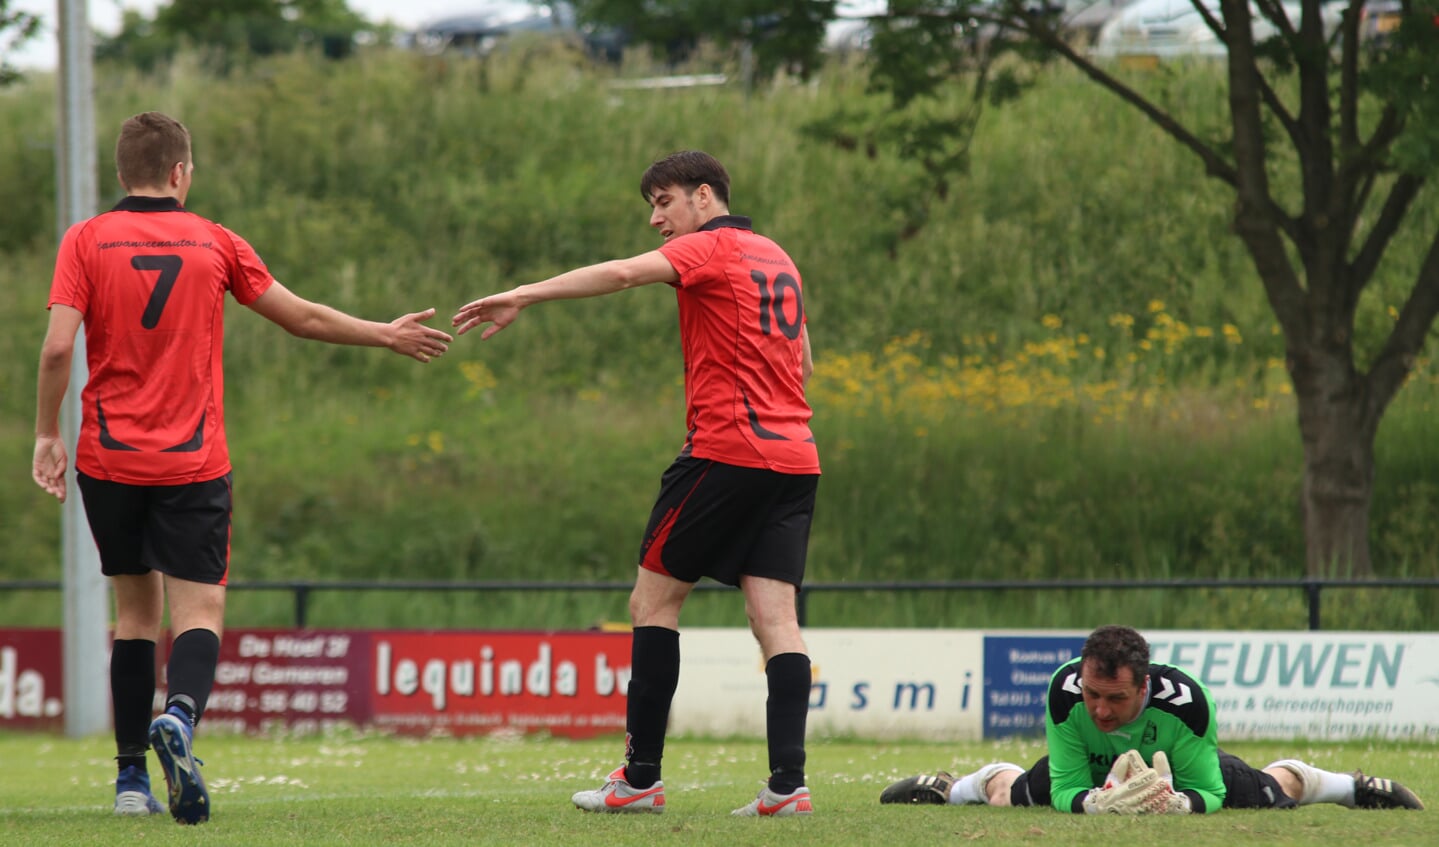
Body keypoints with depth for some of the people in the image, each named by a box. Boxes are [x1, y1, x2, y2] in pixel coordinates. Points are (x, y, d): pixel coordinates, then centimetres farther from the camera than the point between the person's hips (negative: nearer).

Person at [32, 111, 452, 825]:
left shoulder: (86, 241, 0)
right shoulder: (214, 243, 3)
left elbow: (57, 346, -10)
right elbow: (303, 318, 10)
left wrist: (47, 435, 1)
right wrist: (387, 336, 24)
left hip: (109, 460, 1)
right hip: (192, 463, -1)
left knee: (136, 609, 14)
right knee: (198, 611, -4)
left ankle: (132, 779, 12)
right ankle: (180, 717, -36)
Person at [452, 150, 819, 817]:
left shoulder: (710, 248, -4)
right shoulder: (777, 259, 19)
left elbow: (622, 273, -21)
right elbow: (802, 363, 27)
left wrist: (523, 297, -26)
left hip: (726, 449, -7)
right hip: (794, 456, 7)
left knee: (653, 599, 3)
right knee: (776, 618, 0)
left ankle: (640, 777, 1)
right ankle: (788, 783, -12)